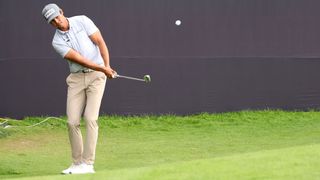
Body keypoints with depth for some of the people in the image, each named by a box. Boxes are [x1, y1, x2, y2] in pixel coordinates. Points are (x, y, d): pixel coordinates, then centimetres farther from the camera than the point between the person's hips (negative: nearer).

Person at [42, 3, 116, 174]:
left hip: (96, 76, -2)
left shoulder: (82, 21, -2)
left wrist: (107, 66, -16)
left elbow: (100, 42, -4)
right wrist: (103, 69, -23)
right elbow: (79, 59, -13)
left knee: (90, 118, -13)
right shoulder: (57, 42, -3)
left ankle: (88, 164, -13)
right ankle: (77, 163, 8)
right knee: (72, 122, -4)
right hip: (76, 78, 2)